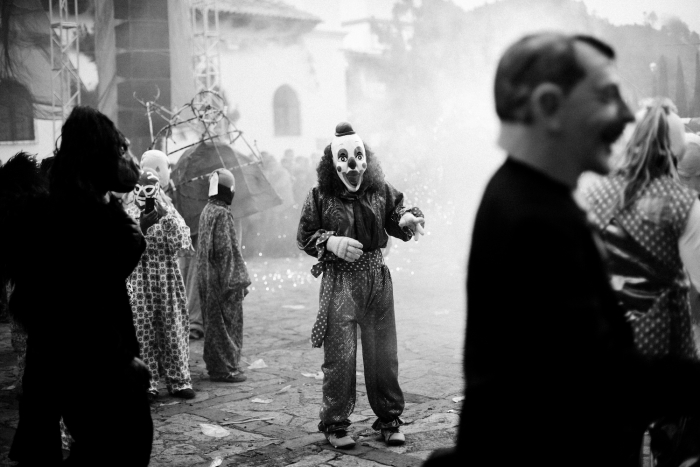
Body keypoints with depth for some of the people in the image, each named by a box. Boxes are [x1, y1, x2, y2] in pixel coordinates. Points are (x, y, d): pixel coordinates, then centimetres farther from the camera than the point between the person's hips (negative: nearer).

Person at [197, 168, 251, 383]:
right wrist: (240, 280, -14)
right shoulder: (222, 214, -17)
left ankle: (215, 365, 25)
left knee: (213, 322, 15)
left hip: (208, 279, 9)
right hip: (224, 279, -9)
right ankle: (225, 368, 5)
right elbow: (226, 249, -19)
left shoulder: (206, 211, 9)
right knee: (227, 322, 0)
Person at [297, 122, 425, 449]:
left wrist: (407, 219, -13)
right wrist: (331, 242, -15)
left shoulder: (380, 190, 5)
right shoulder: (320, 195, -1)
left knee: (383, 355, 8)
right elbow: (304, 238, 2)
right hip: (339, 280, -3)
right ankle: (334, 425, 14)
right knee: (340, 356, -1)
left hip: (377, 278, 3)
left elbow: (395, 219, 10)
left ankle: (389, 421, 23)